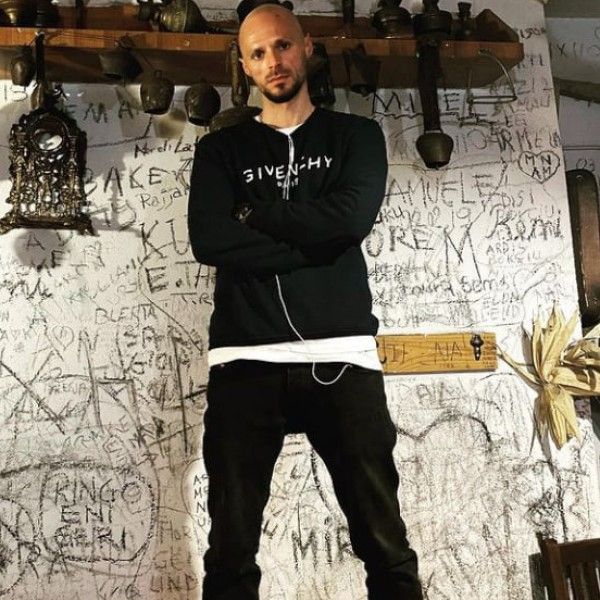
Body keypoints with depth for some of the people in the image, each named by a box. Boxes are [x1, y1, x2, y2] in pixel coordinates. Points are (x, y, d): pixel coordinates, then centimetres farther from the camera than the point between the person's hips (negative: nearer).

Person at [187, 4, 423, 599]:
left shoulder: (356, 136, 15)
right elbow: (208, 240, -2)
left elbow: (350, 219, -5)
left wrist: (254, 211, 2)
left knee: (387, 548, -1)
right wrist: (311, 243, -6)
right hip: (245, 360, 1)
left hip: (342, 357, 0)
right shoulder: (220, 149, 16)